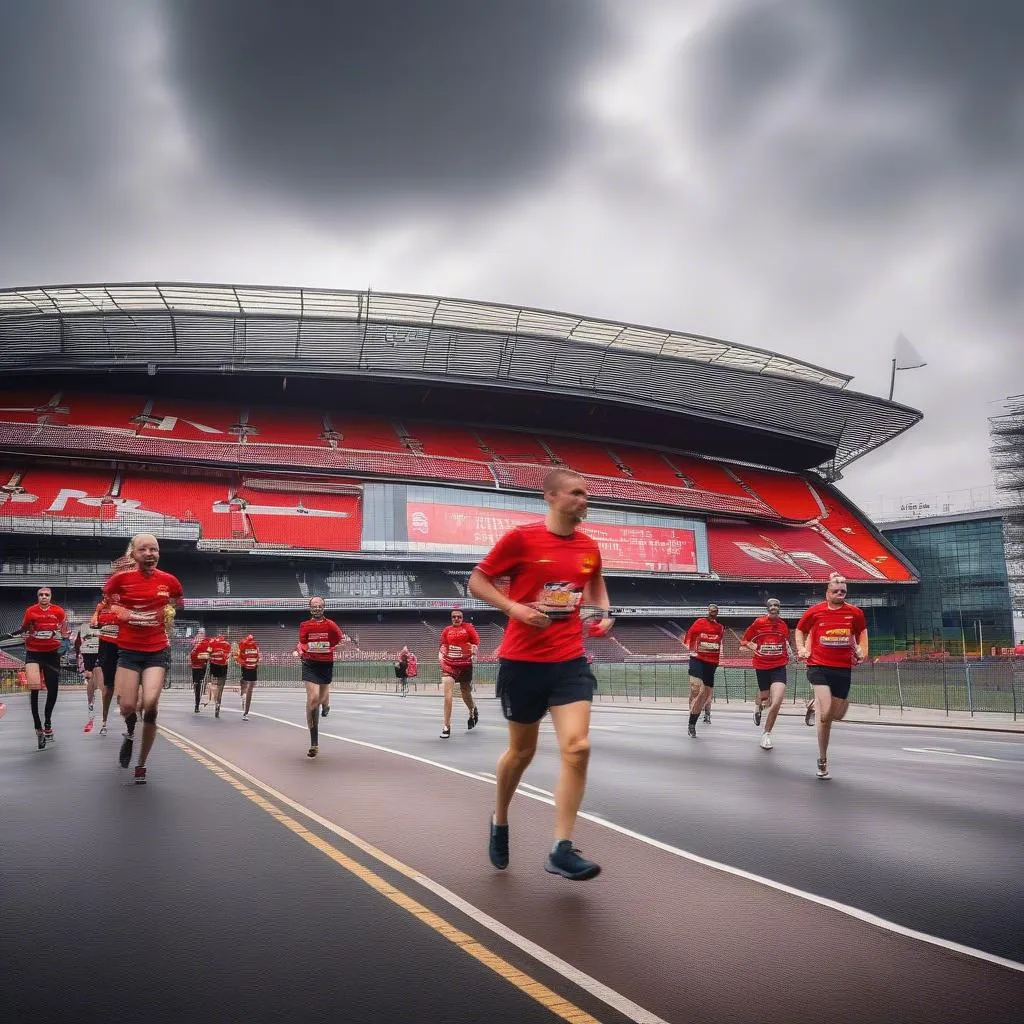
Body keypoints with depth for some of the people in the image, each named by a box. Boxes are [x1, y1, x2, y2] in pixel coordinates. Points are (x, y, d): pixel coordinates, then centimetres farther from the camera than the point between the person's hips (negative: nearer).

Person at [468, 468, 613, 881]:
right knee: (522, 751, 12)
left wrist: (604, 612, 7)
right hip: (522, 661, -3)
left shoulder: (589, 548, 4)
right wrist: (514, 607, -19)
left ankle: (562, 851, -1)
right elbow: (477, 581, -4)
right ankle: (499, 822, 40)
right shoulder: (521, 538, -10)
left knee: (577, 748, -11)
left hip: (570, 661, 3)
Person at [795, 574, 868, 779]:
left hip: (843, 668, 3)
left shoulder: (854, 612, 2)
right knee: (825, 713, -16)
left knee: (837, 715, 9)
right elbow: (800, 629, 14)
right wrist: (801, 648, 1)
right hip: (819, 666, -3)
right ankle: (822, 760, -1)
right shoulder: (815, 611, -2)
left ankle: (816, 707, 45)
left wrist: (862, 650, 7)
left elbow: (862, 631, 21)